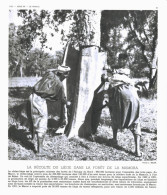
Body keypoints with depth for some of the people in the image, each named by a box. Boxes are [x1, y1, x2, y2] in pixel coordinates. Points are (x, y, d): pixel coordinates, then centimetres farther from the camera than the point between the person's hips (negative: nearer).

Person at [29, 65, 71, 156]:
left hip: (33, 96, 7)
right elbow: (62, 98, 10)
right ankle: (40, 150, 1)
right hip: (40, 100, -7)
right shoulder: (59, 85, -7)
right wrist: (67, 103, 30)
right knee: (42, 125, -1)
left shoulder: (49, 73, 4)